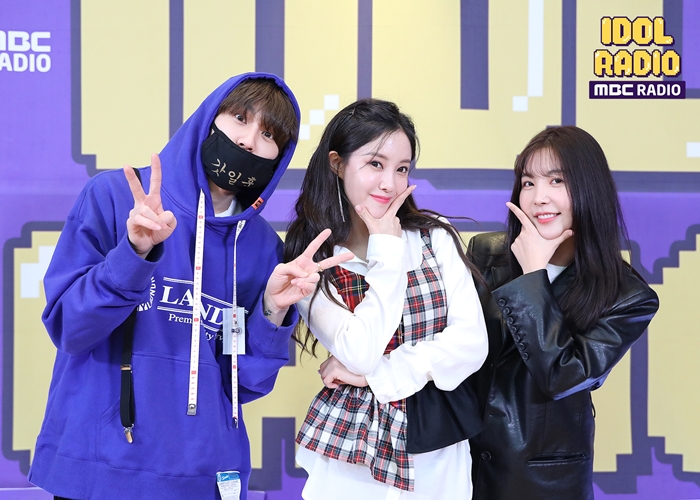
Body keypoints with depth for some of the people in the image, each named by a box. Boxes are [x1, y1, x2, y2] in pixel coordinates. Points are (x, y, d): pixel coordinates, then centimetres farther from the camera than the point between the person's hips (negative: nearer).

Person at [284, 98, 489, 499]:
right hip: (352, 455, -2)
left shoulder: (436, 236, -1)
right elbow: (361, 354, -19)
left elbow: (472, 342, -10)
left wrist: (376, 374, -15)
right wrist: (387, 251, -15)